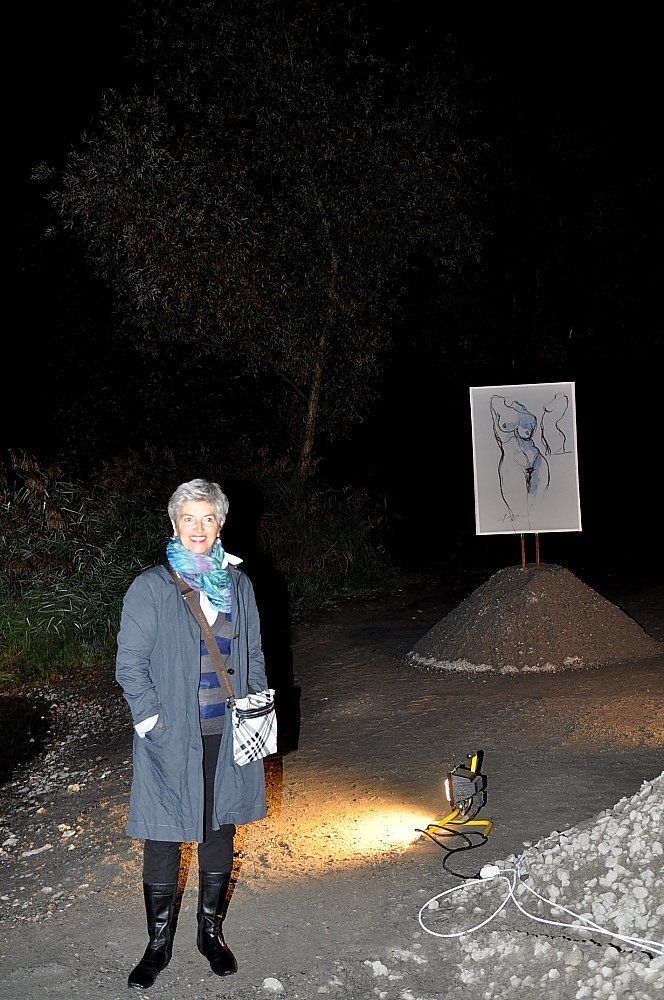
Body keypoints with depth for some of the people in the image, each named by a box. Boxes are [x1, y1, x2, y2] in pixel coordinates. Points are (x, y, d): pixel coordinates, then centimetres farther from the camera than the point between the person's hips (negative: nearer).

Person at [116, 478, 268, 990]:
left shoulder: (238, 584, 5)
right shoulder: (151, 587, -7)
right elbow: (130, 664, -6)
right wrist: (153, 722, -12)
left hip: (228, 735, 4)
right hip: (171, 737, -3)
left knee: (219, 831, 15)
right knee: (164, 839, 5)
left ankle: (211, 930, 34)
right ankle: (159, 943, 25)